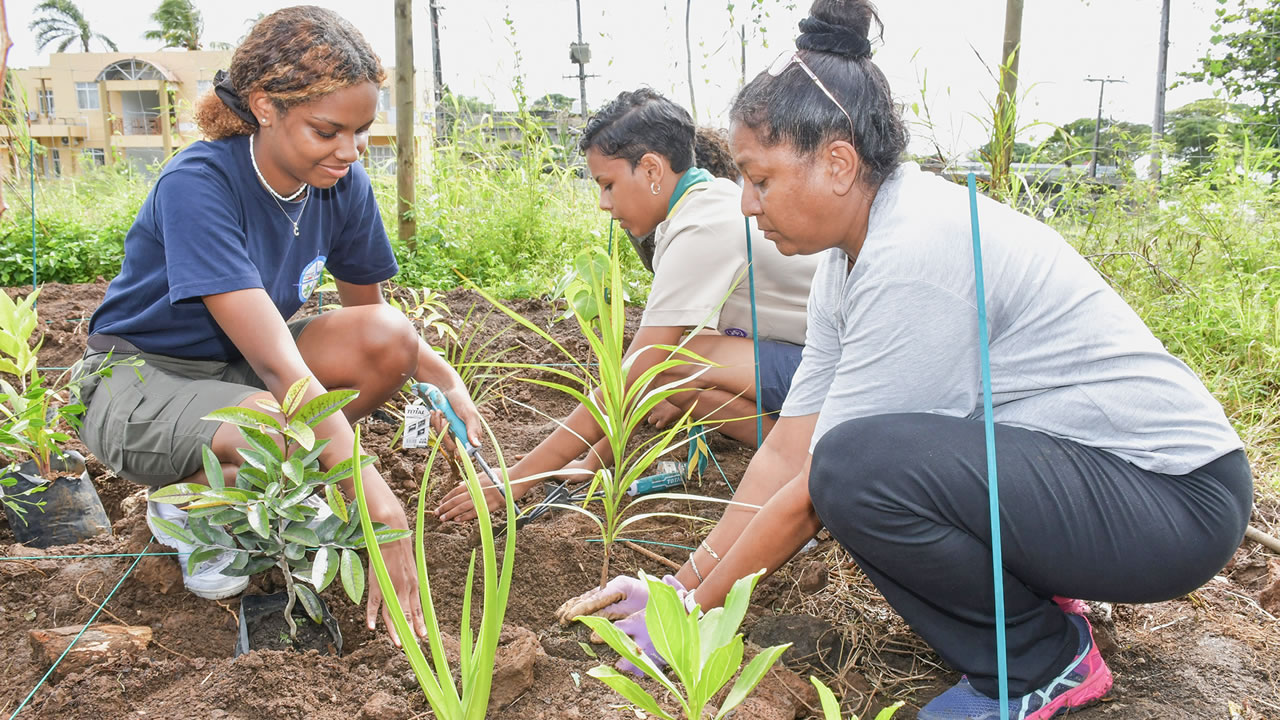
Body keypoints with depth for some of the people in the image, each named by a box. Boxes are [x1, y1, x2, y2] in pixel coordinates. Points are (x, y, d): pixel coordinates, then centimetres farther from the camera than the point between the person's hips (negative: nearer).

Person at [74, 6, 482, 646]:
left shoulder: (342, 185, -11)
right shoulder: (197, 186, -29)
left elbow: (370, 317, 5)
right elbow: (277, 362, -38)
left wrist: (448, 382, -15)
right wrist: (380, 509, -42)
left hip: (238, 366, 6)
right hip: (138, 378, -5)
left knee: (391, 338, -20)